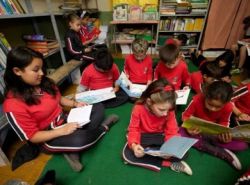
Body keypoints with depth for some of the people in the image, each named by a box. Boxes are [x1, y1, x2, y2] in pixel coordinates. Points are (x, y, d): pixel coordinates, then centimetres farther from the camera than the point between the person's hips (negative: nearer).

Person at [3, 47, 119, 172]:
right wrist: (63, 130, -28)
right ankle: (103, 127, -3)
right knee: (80, 140, -38)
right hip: (48, 138, -7)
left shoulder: (45, 83, -5)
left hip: (65, 121, 7)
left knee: (99, 108, 2)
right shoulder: (13, 105, -22)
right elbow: (32, 136, -17)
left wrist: (75, 104, -6)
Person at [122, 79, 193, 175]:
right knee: (127, 154, -27)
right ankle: (170, 163, -18)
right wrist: (134, 145, -37)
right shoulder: (138, 109, -24)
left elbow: (172, 132, -10)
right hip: (142, 136, 0)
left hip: (159, 136, 1)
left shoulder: (169, 112, -17)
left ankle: (146, 156, -14)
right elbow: (133, 130, -17)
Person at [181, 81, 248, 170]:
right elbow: (185, 115, -14)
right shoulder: (197, 100, -27)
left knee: (242, 145, -17)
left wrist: (224, 134, -22)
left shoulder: (228, 107, -19)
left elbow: (224, 122, 0)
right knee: (180, 133, -34)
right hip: (196, 131, 0)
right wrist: (189, 127, -34)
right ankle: (222, 153, -22)